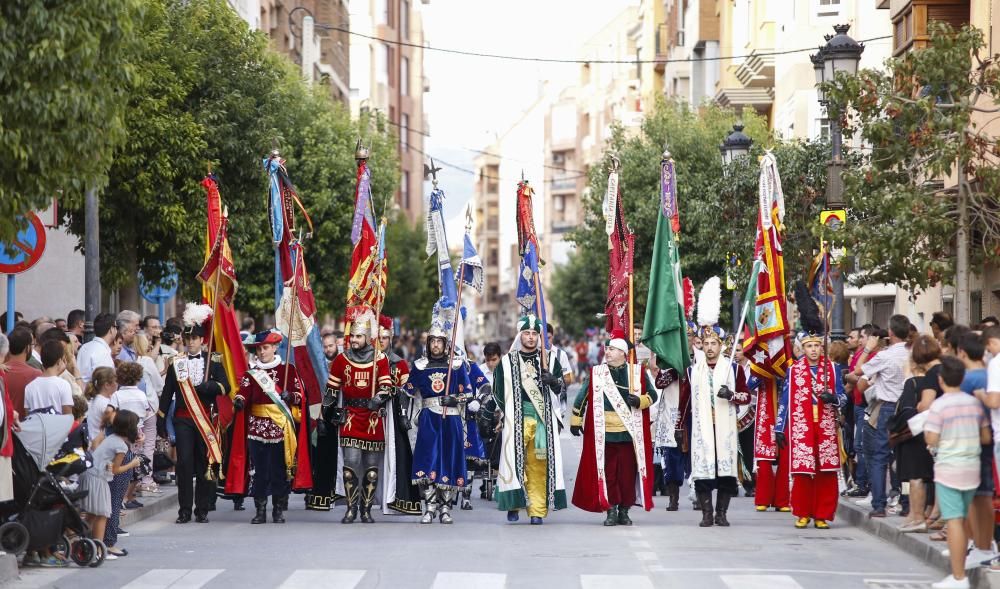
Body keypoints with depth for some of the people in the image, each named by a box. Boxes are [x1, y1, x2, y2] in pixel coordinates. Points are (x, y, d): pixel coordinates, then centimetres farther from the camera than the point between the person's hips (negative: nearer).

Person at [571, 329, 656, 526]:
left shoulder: (638, 373, 5)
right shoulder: (595, 373, 7)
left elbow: (652, 395, 10)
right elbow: (582, 398, 14)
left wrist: (640, 401, -10)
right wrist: (575, 420, 14)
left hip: (629, 433, 0)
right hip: (604, 434, 0)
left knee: (628, 473, 2)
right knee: (607, 473, 0)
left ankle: (624, 511, 11)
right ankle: (611, 511, 7)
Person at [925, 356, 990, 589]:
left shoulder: (939, 405, -11)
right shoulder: (974, 403, 5)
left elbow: (932, 440, -14)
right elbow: (986, 438, 10)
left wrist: (925, 430, 6)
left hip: (948, 469, -6)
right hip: (972, 468, 6)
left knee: (954, 522, -6)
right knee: (962, 521, 15)